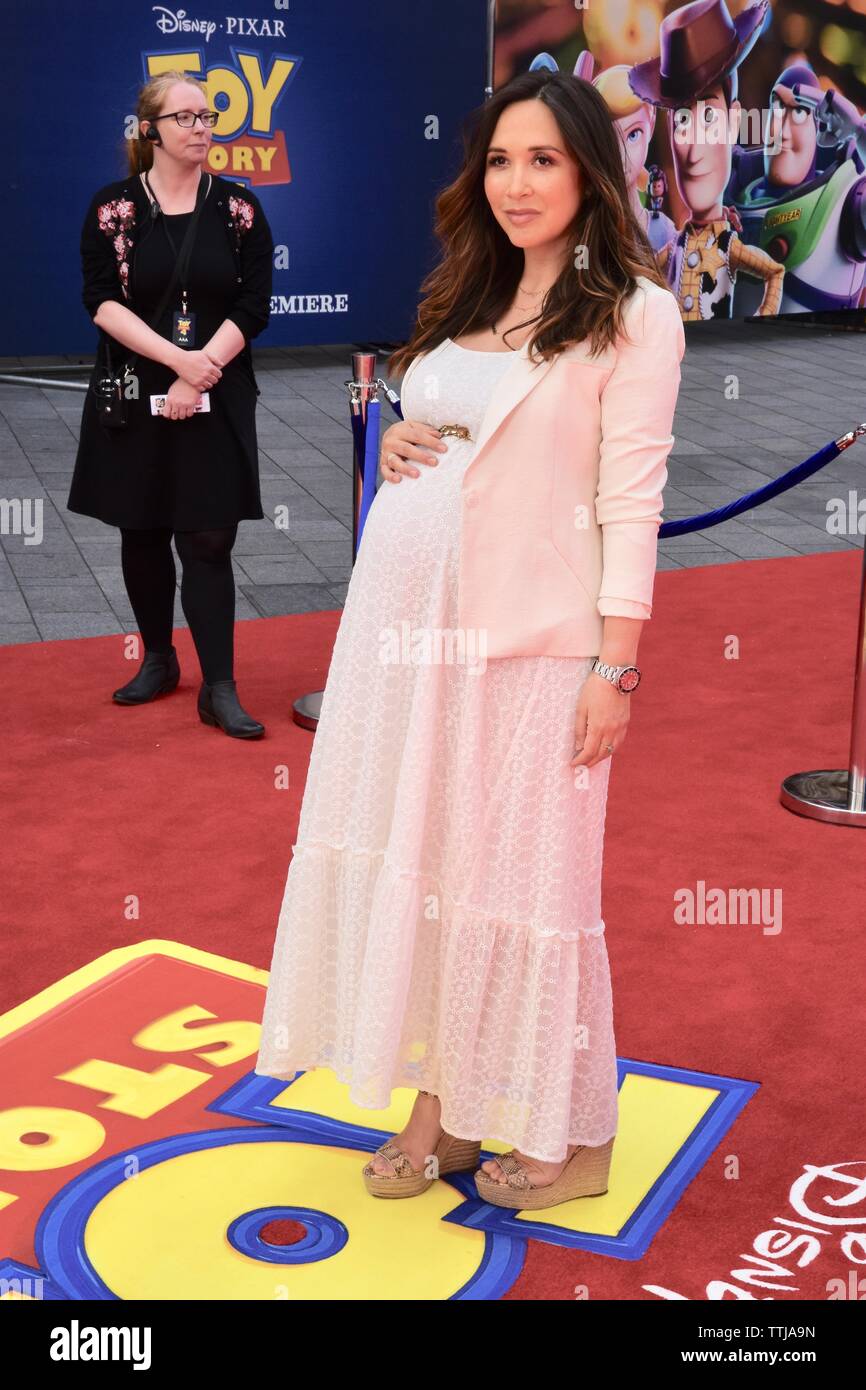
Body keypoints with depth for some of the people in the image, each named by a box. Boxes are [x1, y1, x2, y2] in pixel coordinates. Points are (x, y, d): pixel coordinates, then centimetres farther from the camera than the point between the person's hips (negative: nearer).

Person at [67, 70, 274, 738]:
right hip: (133, 399, 1)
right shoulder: (114, 206, 0)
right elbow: (103, 302, -8)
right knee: (143, 533, 11)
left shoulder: (238, 208, 2)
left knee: (208, 541, -4)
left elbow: (252, 308, -3)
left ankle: (219, 689, 0)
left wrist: (198, 378, -14)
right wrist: (178, 358, -19)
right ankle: (159, 659, 29)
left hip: (216, 403, -1)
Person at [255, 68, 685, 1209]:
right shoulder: (466, 304, 16)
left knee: (526, 872, 2)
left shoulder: (633, 313, -4)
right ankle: (439, 1108, 25)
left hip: (530, 634, -6)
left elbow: (632, 498, -10)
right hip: (407, 614, 7)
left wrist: (616, 668, -14)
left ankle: (569, 1136, 20)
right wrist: (393, 448, 1)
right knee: (412, 856, 10)